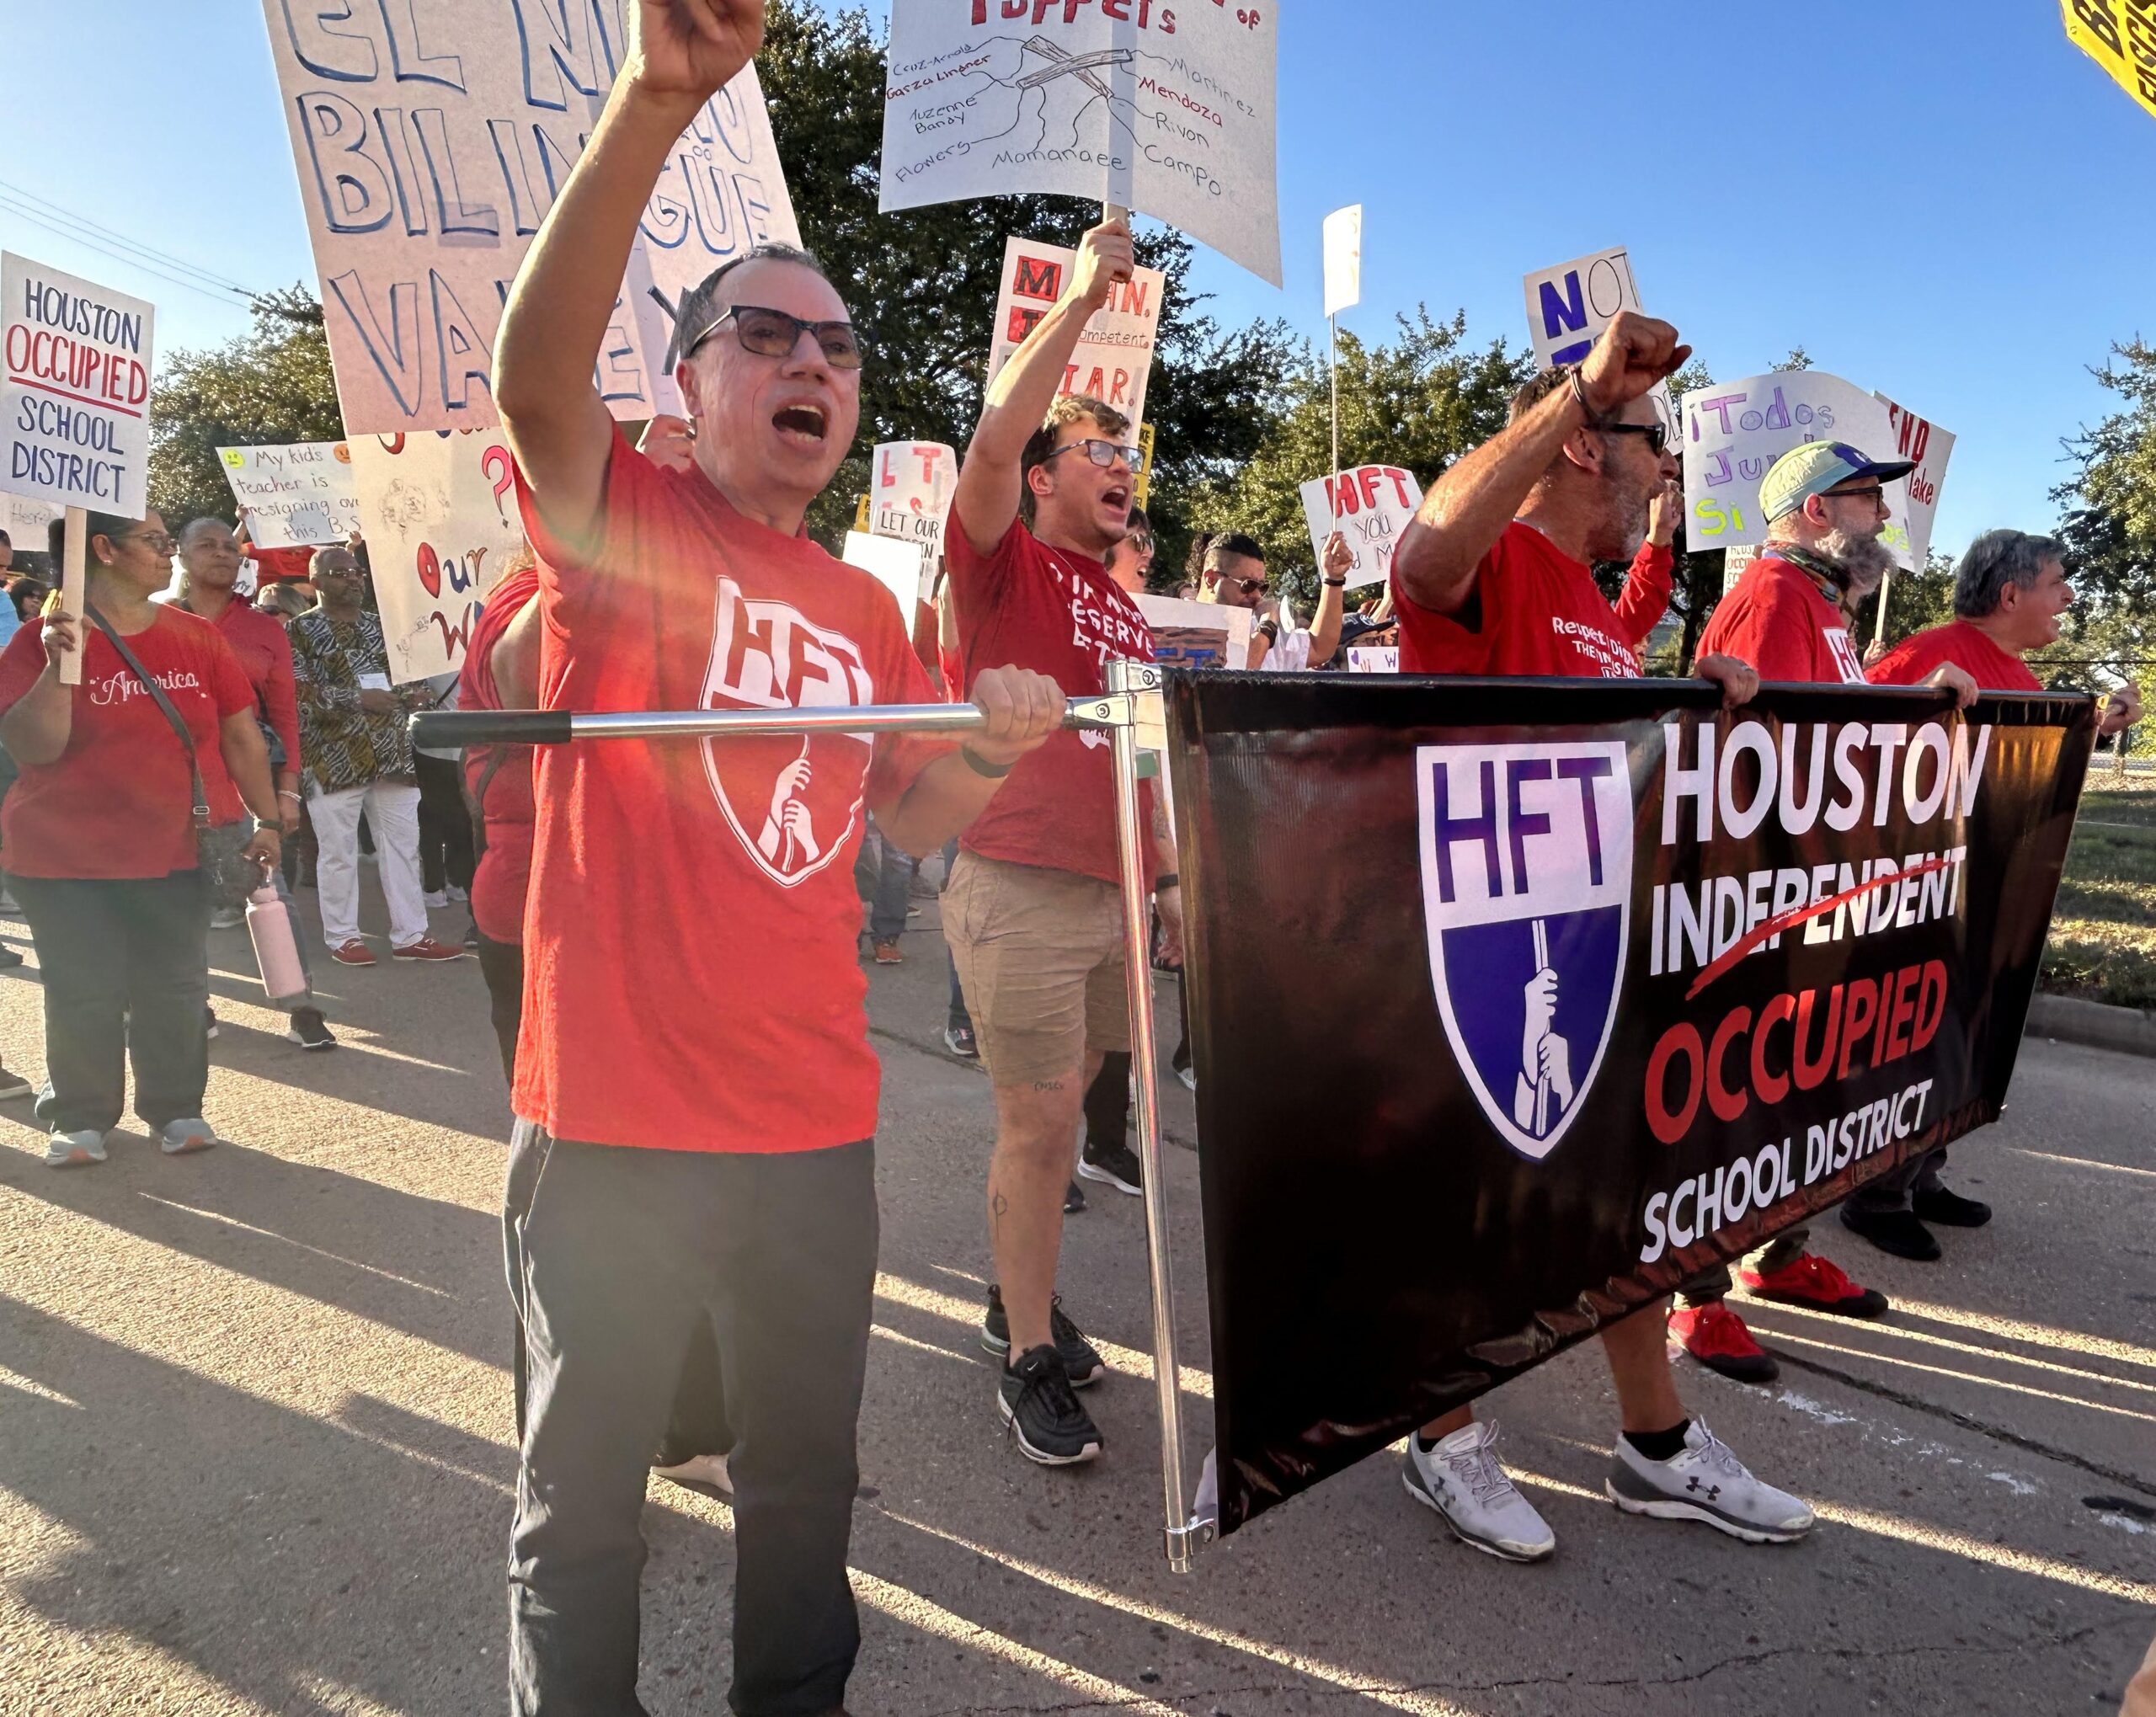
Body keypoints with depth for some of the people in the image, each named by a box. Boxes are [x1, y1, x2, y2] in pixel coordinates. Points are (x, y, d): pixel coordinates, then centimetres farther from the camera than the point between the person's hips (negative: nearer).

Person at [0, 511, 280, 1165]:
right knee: (83, 994, 6)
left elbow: (242, 735, 6)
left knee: (175, 988, 7)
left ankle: (176, 1109, 21)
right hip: (67, 862, -2)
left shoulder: (198, 637, 4)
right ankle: (82, 1119, 22)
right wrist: (61, 663, -23)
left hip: (179, 851, 2)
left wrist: (265, 820, 2)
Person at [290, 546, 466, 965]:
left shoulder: (379, 626, 17)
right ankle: (342, 936, 13)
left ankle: (410, 934, 10)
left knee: (403, 845, 4)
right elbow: (299, 693, -11)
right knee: (339, 851, 1)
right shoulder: (300, 631, 0)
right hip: (334, 759, -5)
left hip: (391, 754, 5)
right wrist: (359, 699, -16)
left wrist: (408, 695, 3)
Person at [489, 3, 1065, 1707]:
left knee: (808, 1470, 21)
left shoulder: (868, 610, 10)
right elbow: (536, 370, -25)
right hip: (615, 1118, -4)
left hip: (818, 1120, 5)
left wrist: (994, 752, -4)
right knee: (583, 1500, 12)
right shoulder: (620, 518, -4)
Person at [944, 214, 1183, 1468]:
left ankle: (1023, 1295, 31)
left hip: (1112, 895, 7)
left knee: (1060, 1110, 14)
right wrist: (1083, 298, -17)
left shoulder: (1128, 612, 18)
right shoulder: (1006, 563, -1)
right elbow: (993, 437, -19)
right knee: (1040, 1121, -3)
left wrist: (1172, 873, 18)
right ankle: (1030, 1359, 11)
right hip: (1021, 891, -7)